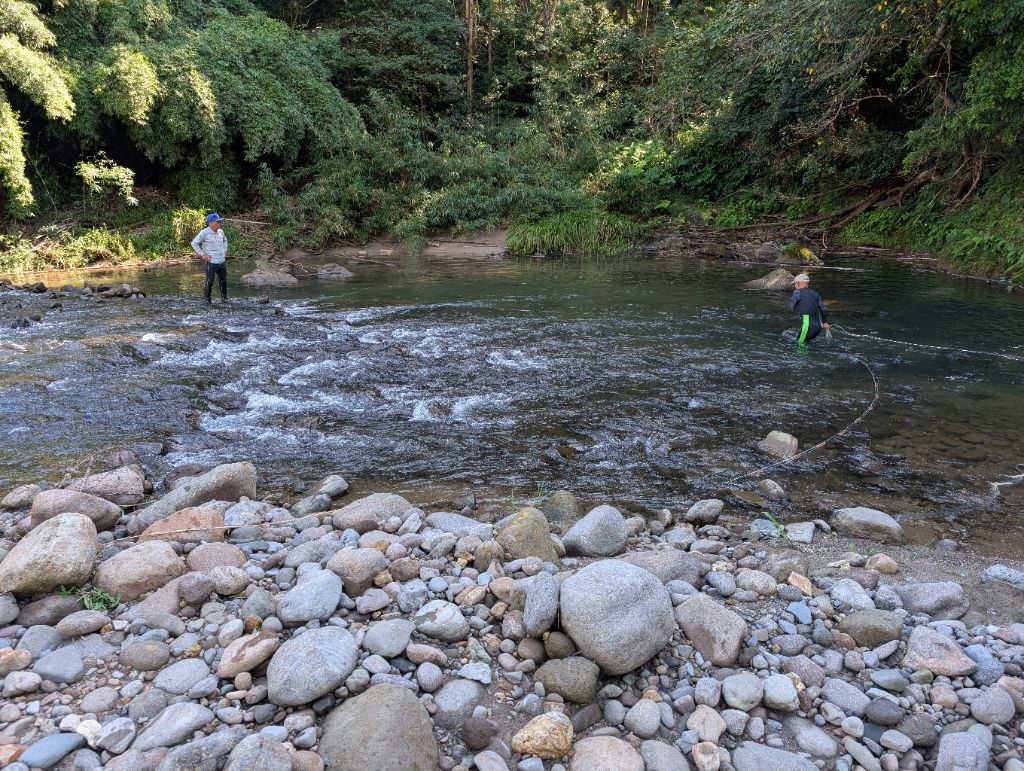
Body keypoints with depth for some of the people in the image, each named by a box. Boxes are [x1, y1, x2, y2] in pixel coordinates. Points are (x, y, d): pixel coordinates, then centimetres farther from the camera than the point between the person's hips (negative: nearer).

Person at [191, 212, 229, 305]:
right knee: (209, 282, 2)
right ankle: (207, 300, 16)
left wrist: (225, 250, 17)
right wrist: (202, 255, -10)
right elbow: (194, 243, -9)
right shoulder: (204, 233, -12)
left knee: (223, 281, 12)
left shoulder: (221, 231, 6)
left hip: (221, 262, 6)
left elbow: (225, 240, 28)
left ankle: (224, 298, 27)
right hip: (211, 262, -5)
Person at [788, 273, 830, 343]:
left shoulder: (797, 292, -3)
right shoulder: (815, 293, 14)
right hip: (818, 327, 7)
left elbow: (791, 309, 0)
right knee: (806, 341, 19)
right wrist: (825, 322, 28)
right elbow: (824, 309, 13)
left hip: (808, 326, -7)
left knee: (799, 343, 1)